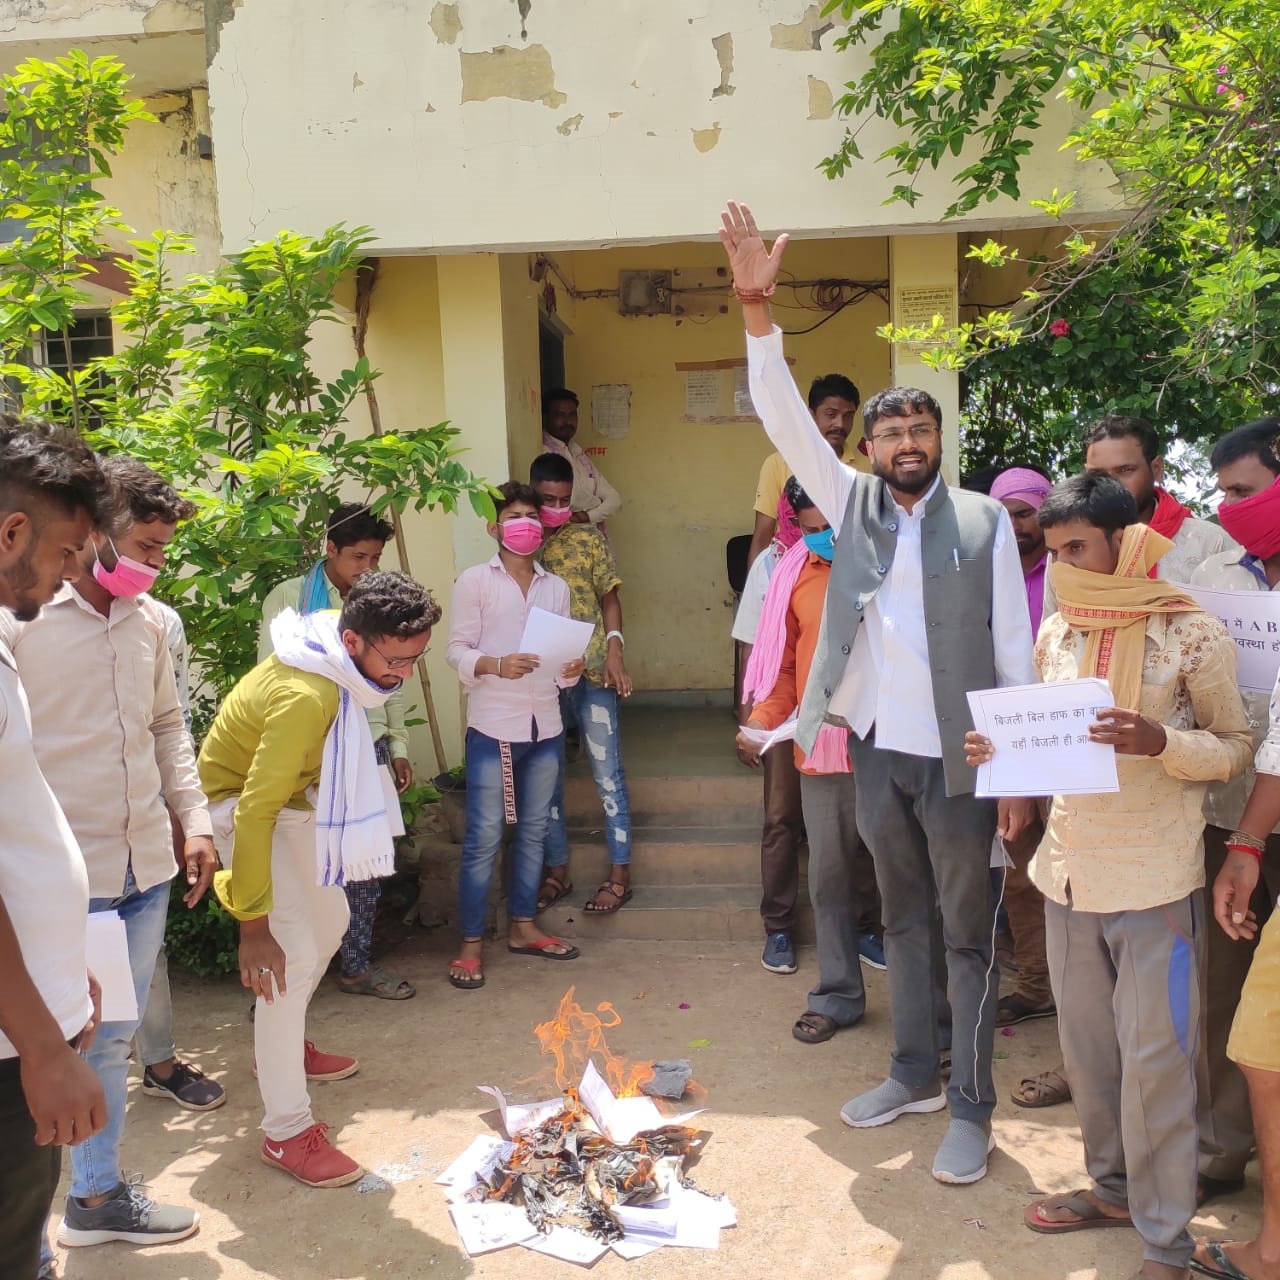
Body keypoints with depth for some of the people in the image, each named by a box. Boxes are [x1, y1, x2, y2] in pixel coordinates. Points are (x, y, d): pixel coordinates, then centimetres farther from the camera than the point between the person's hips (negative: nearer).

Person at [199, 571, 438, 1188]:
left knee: (329, 921, 19)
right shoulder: (305, 697, -38)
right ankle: (287, 1131, -6)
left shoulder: (342, 643, -11)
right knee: (293, 953, -16)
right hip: (240, 805, -9)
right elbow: (255, 812, -36)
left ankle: (284, 1045, 40)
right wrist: (252, 926, -32)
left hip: (294, 797, 9)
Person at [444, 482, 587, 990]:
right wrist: (496, 666, -23)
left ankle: (523, 927, 26)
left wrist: (570, 670, -10)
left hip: (545, 727, 5)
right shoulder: (474, 580, 0)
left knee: (534, 831, 12)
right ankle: (471, 943, 7)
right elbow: (457, 650, -6)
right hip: (493, 728, -5)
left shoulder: (556, 587, 14)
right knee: (484, 837, -3)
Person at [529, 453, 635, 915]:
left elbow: (609, 598, 3)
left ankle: (619, 875, 11)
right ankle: (556, 871, 24)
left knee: (608, 774, 2)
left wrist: (614, 649, -10)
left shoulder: (589, 540, 3)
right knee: (546, 778, 10)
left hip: (591, 674, -2)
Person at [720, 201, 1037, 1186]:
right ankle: (914, 1074, 32)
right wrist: (757, 309, -14)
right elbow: (786, 421, -3)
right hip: (877, 750, 4)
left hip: (958, 758, -3)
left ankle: (972, 1107, 18)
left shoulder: (985, 521, -4)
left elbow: (1015, 650, -4)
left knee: (969, 932, 6)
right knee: (904, 918, 17)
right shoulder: (854, 505, 4)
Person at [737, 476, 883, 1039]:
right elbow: (783, 662, 11)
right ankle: (837, 995, 26)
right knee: (830, 876, 11)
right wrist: (763, 717, -2)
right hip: (822, 751, 3)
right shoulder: (797, 575, 7)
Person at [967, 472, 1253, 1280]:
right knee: (1087, 1047, 15)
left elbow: (1237, 748, -4)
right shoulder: (1057, 632, 6)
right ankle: (1113, 1186, 35)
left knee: (1154, 1060, 3)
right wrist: (1004, 752, -5)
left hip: (1156, 880, -5)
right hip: (1070, 872, 5)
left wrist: (1161, 742, -23)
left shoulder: (1192, 633, -8)